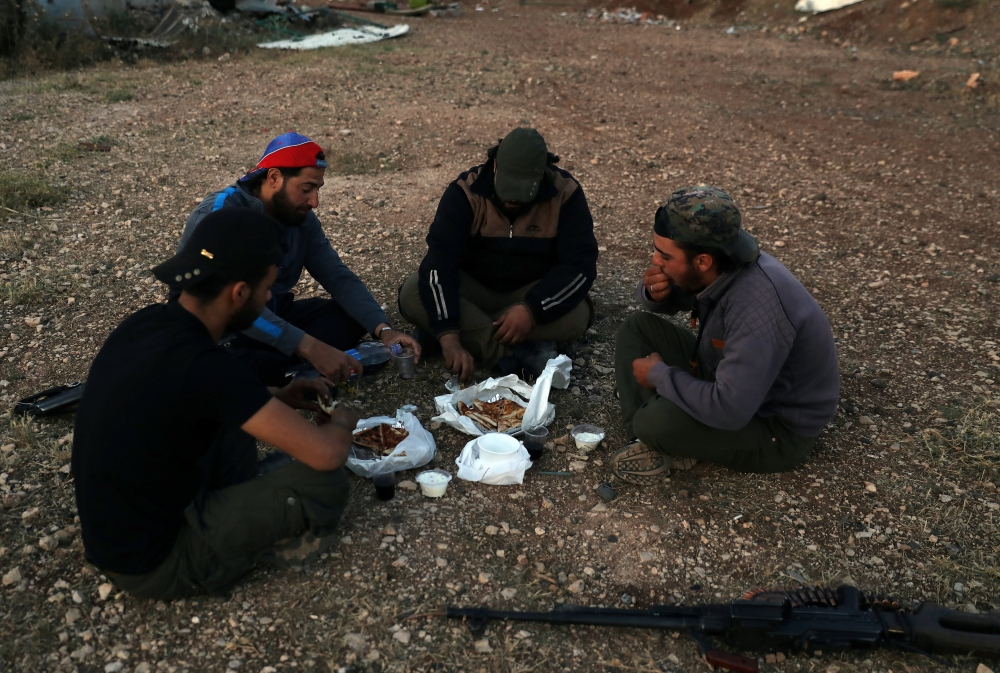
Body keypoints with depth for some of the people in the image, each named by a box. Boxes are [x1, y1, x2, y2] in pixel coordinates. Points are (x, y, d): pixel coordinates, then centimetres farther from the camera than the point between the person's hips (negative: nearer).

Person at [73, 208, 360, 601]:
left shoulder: (148, 322, -5)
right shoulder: (203, 364, -31)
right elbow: (326, 454, -28)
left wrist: (276, 399, 8)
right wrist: (342, 421, -4)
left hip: (115, 531, 8)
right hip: (152, 562, -8)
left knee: (237, 415, 15)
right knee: (325, 481, -17)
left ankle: (235, 515, 11)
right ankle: (264, 545, 10)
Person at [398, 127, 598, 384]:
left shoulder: (566, 194, -18)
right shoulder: (466, 192, -20)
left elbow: (581, 264, -20)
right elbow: (439, 260, -28)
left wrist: (532, 309, -37)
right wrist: (449, 336, -41)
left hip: (533, 293, 0)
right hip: (472, 289, 1)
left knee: (576, 316, -32)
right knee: (412, 295, -28)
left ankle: (472, 333, -18)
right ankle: (521, 351, -28)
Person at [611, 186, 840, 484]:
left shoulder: (757, 307, -36)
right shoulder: (720, 266, -11)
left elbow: (728, 410, -39)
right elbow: (671, 300, 10)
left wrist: (659, 374, -24)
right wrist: (654, 292, -16)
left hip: (777, 426, -9)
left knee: (658, 420, -34)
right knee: (639, 326, 1)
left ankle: (659, 438, 0)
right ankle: (652, 438, -9)